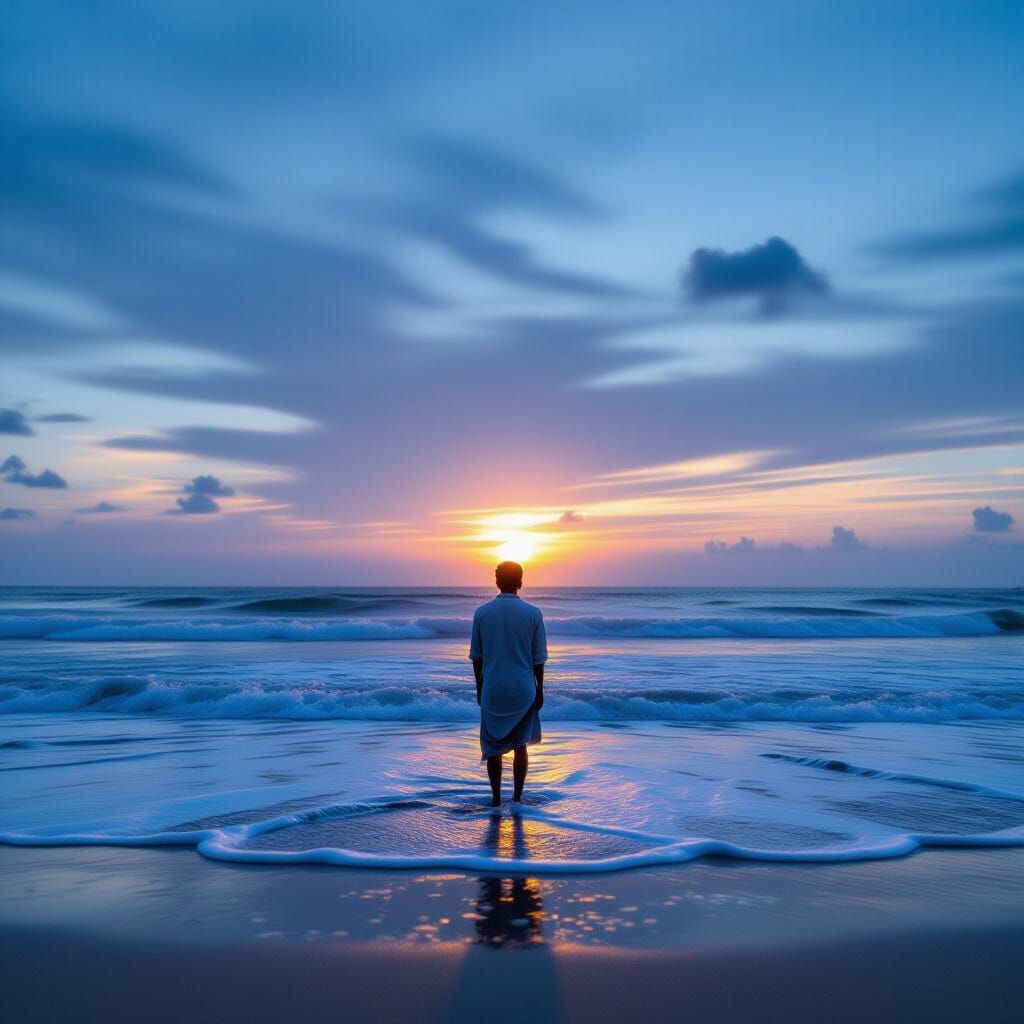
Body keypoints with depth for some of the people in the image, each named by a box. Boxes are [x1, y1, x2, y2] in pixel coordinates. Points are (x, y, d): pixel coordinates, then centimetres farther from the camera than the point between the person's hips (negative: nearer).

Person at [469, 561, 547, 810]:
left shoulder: (482, 612, -4)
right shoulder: (533, 613, -6)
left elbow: (476, 657, 2)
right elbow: (539, 659, -3)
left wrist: (479, 688, 13)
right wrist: (540, 690, 8)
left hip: (493, 690, 0)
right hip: (524, 690, 0)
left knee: (493, 745, 13)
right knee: (520, 746, 13)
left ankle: (496, 797, 19)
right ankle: (517, 799, 11)